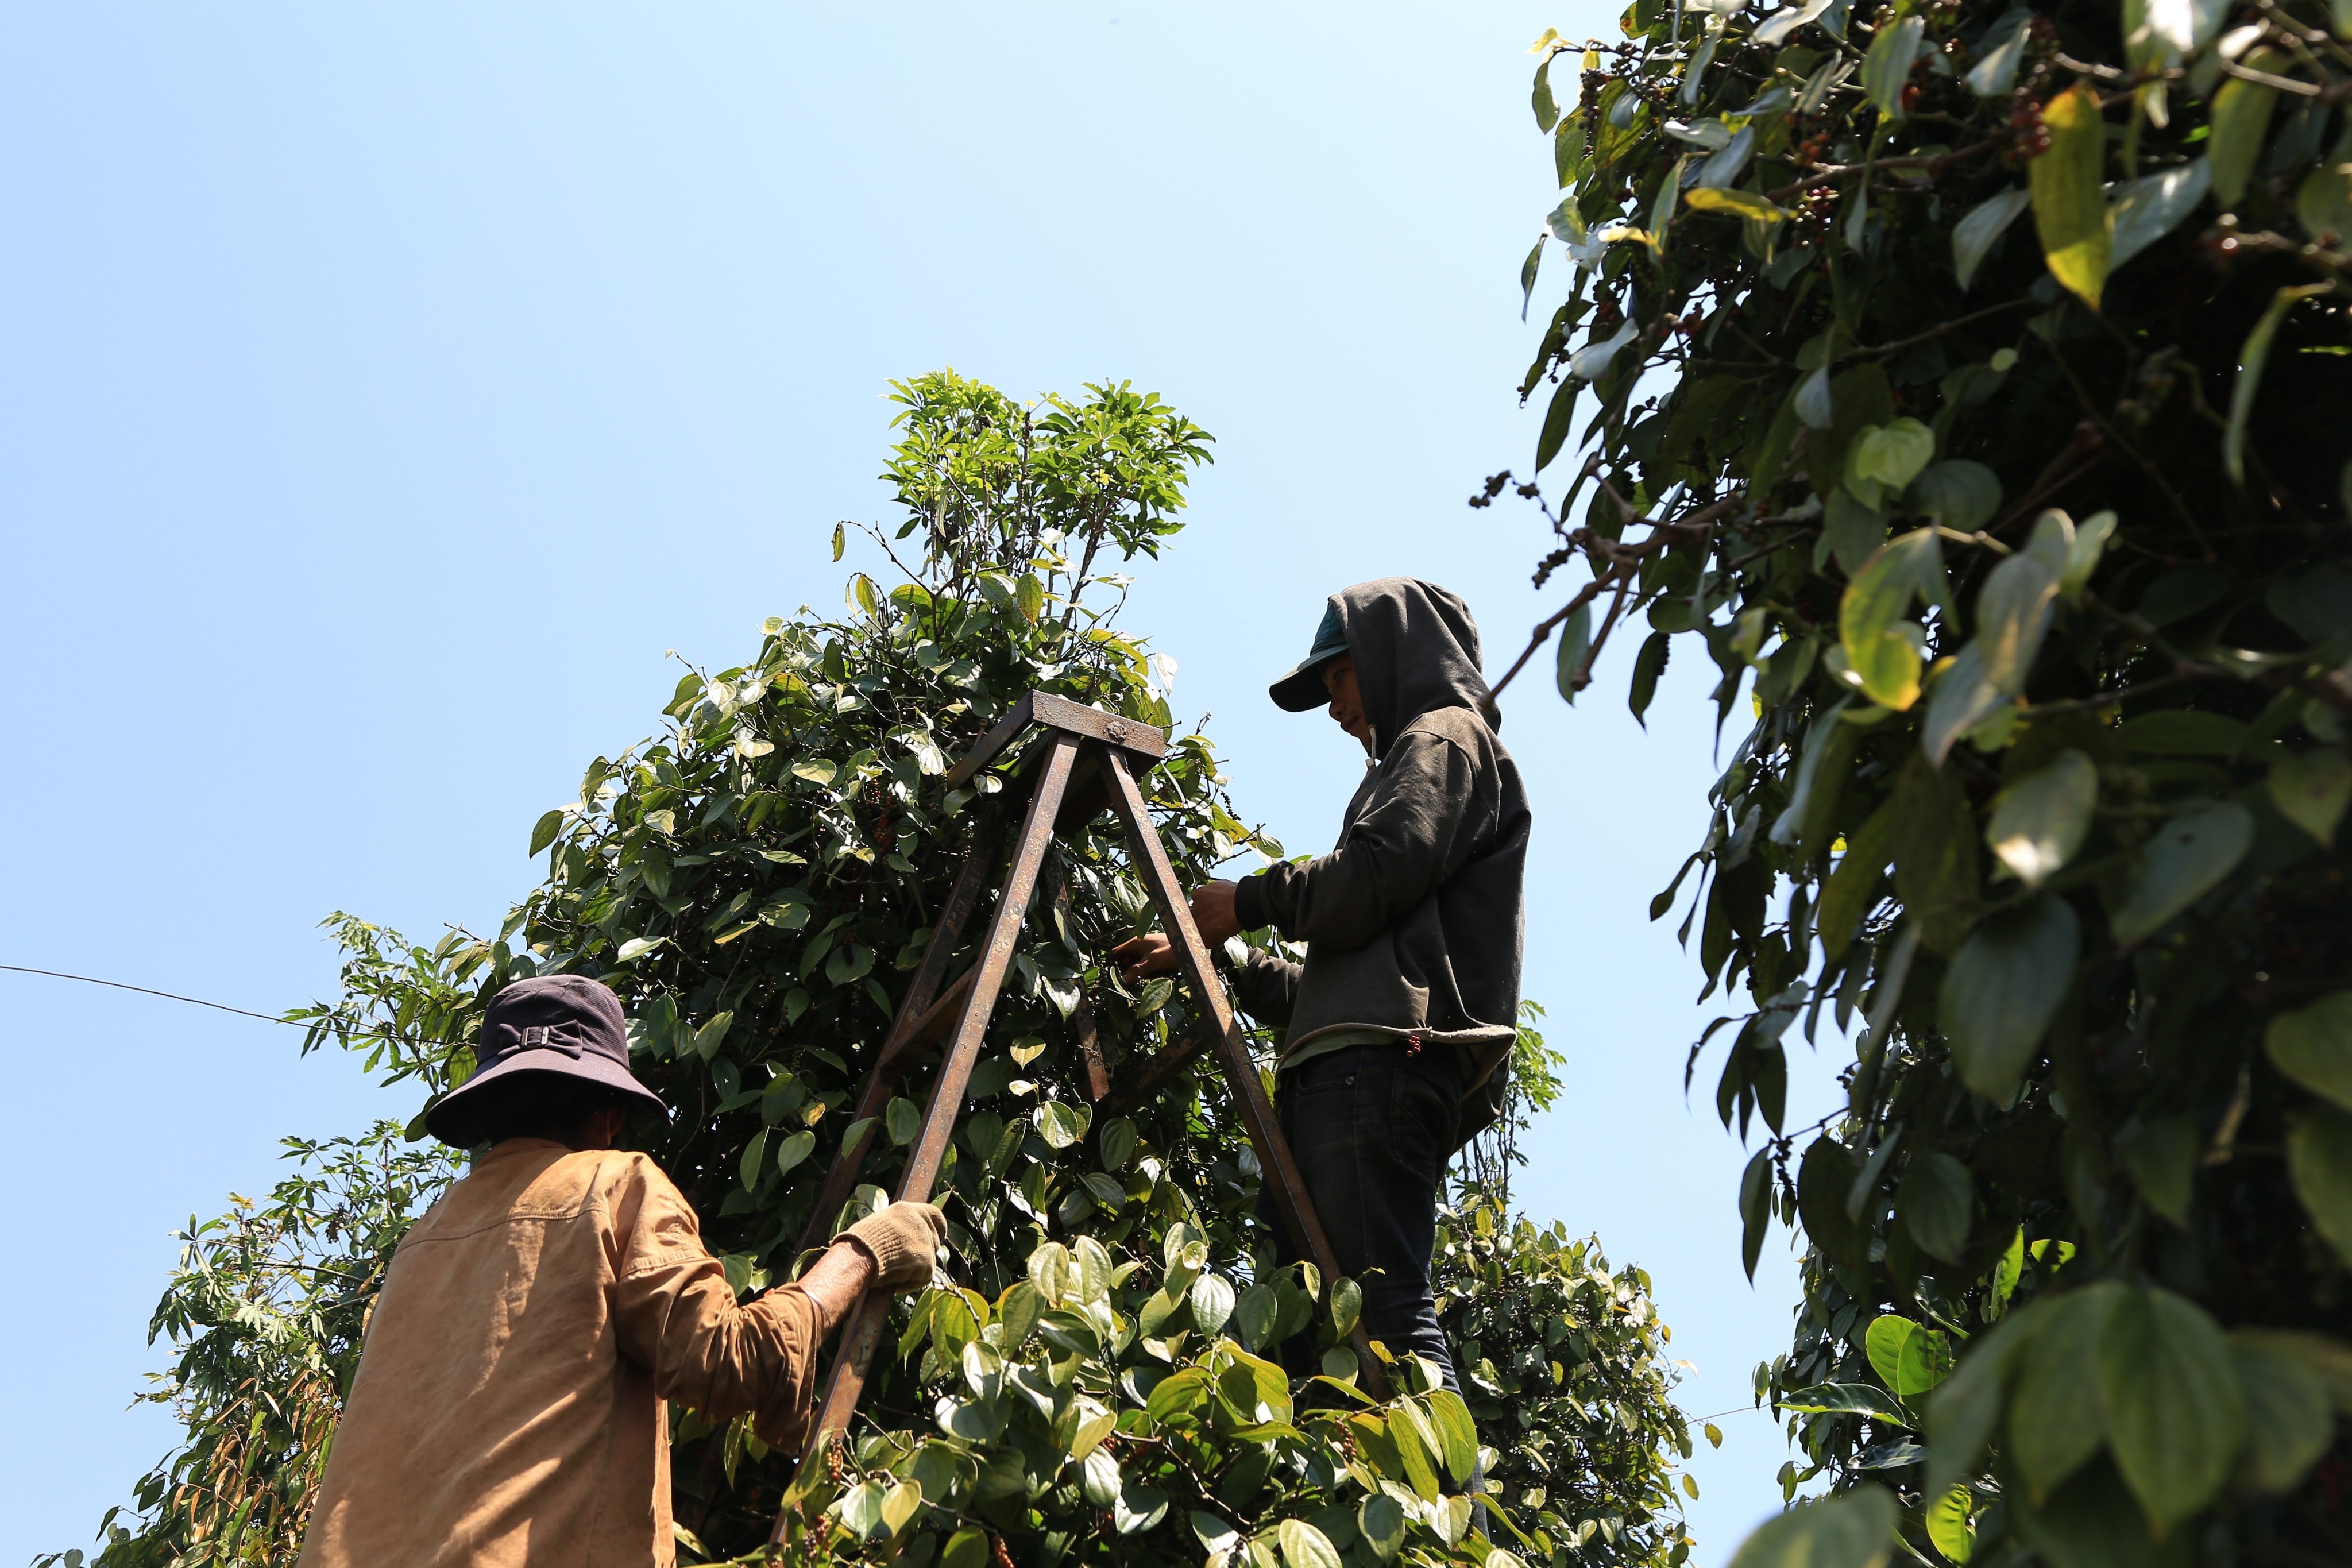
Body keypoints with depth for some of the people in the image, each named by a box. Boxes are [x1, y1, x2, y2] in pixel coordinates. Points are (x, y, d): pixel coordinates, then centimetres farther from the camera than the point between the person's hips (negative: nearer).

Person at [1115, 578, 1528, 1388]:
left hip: (1381, 1060, -10)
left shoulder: (1446, 738, 9)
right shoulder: (1418, 759, 38)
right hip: (1357, 1069, 10)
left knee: (1379, 1302, -21)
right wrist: (1204, 959, 35)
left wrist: (1250, 901, 5)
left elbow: (1367, 881, -11)